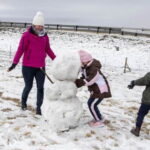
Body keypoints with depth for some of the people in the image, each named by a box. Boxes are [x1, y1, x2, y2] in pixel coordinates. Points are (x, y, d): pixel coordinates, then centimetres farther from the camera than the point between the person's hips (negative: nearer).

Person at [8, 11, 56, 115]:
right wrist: (15, 63, -18)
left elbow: (48, 49, 17)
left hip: (41, 67, 4)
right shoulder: (27, 35, -8)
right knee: (28, 86, 7)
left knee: (40, 87, 3)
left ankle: (38, 108, 14)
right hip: (28, 66, -4)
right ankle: (23, 101, 36)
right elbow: (20, 49, -12)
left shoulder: (45, 36, 8)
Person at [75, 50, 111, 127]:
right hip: (96, 89, 10)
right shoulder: (85, 67, 2)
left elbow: (89, 81, -31)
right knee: (90, 103, 13)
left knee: (92, 104, -9)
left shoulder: (94, 69, -29)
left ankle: (99, 121, 6)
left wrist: (77, 82, -28)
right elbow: (84, 78, 7)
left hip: (101, 90, -10)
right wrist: (77, 82, -10)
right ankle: (99, 118, 29)